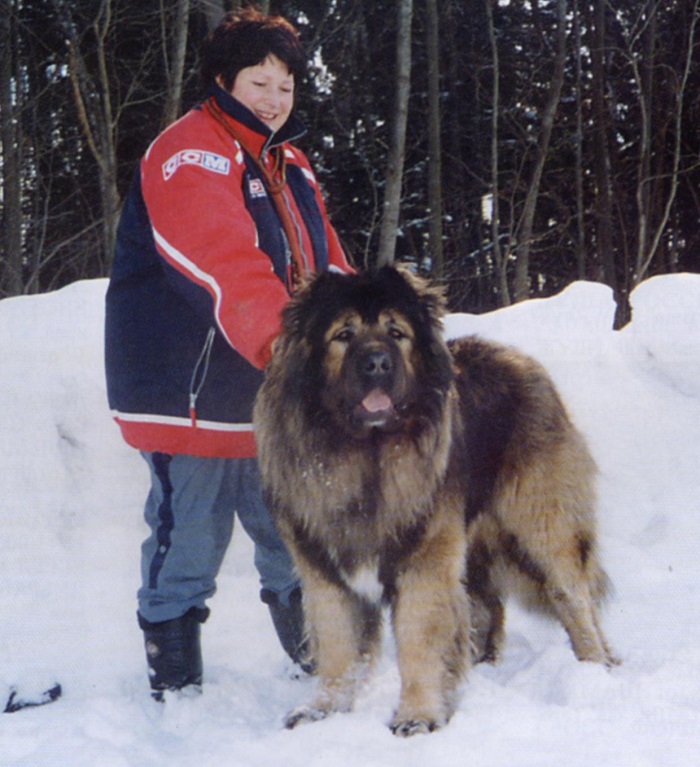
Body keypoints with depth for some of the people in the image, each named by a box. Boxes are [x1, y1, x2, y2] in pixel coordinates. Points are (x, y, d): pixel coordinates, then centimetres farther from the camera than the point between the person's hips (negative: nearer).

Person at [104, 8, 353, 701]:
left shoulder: (288, 165, 16)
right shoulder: (188, 154, -13)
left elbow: (327, 269, 16)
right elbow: (226, 269, -28)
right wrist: (284, 345, -41)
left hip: (277, 395, 8)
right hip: (192, 393, -8)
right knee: (191, 533, 0)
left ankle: (312, 651, 33)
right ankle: (174, 683, 14)